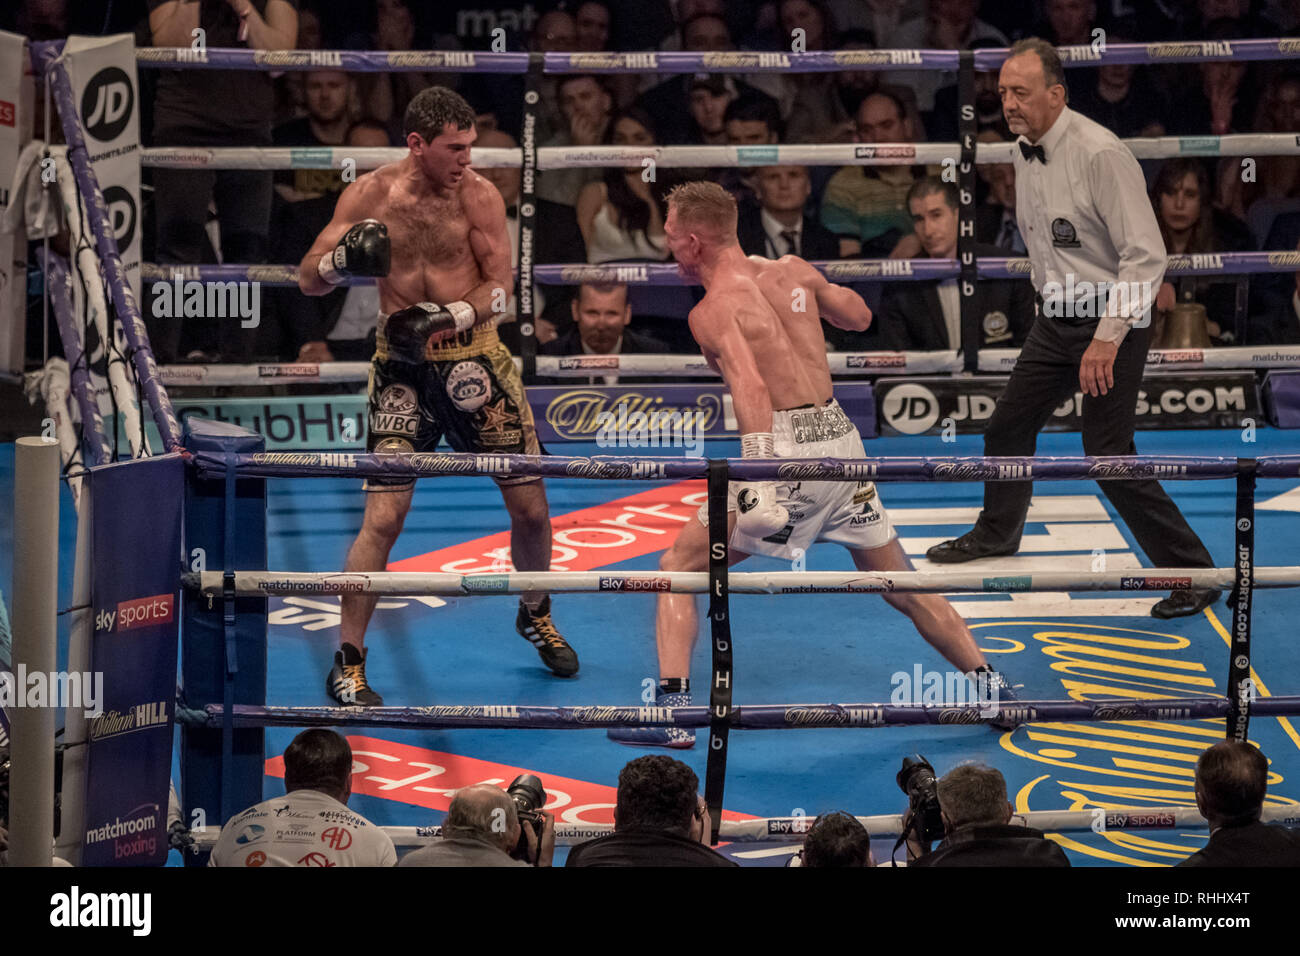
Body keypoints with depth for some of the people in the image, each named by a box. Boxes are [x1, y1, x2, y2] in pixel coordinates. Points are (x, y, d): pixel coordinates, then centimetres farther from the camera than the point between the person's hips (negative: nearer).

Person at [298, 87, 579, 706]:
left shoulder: (479, 196, -5)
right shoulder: (371, 195, -5)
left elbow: (499, 288, -7)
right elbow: (309, 278, -3)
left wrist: (446, 319, -24)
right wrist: (344, 261, -25)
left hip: (474, 359, 2)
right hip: (401, 365, -1)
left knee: (530, 507, 6)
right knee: (383, 517, -11)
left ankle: (535, 616, 35)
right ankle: (348, 664, -2)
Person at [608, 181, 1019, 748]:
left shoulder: (712, 311, -6)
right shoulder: (792, 271, 11)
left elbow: (751, 388, -23)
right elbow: (860, 317, 27)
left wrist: (760, 475, -32)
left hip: (784, 443, -6)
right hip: (840, 436, 6)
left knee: (677, 571, 6)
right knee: (900, 585, 21)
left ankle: (673, 710, -5)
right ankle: (989, 686, 23)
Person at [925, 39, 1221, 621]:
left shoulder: (1100, 154, -23)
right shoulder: (1023, 152, 3)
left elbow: (1146, 255, -24)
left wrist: (1107, 338, -26)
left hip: (1114, 322, -8)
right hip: (1058, 321, 8)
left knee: (1108, 457, -11)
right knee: (1008, 427, 17)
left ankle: (1193, 573, -1)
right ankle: (996, 534, 43)